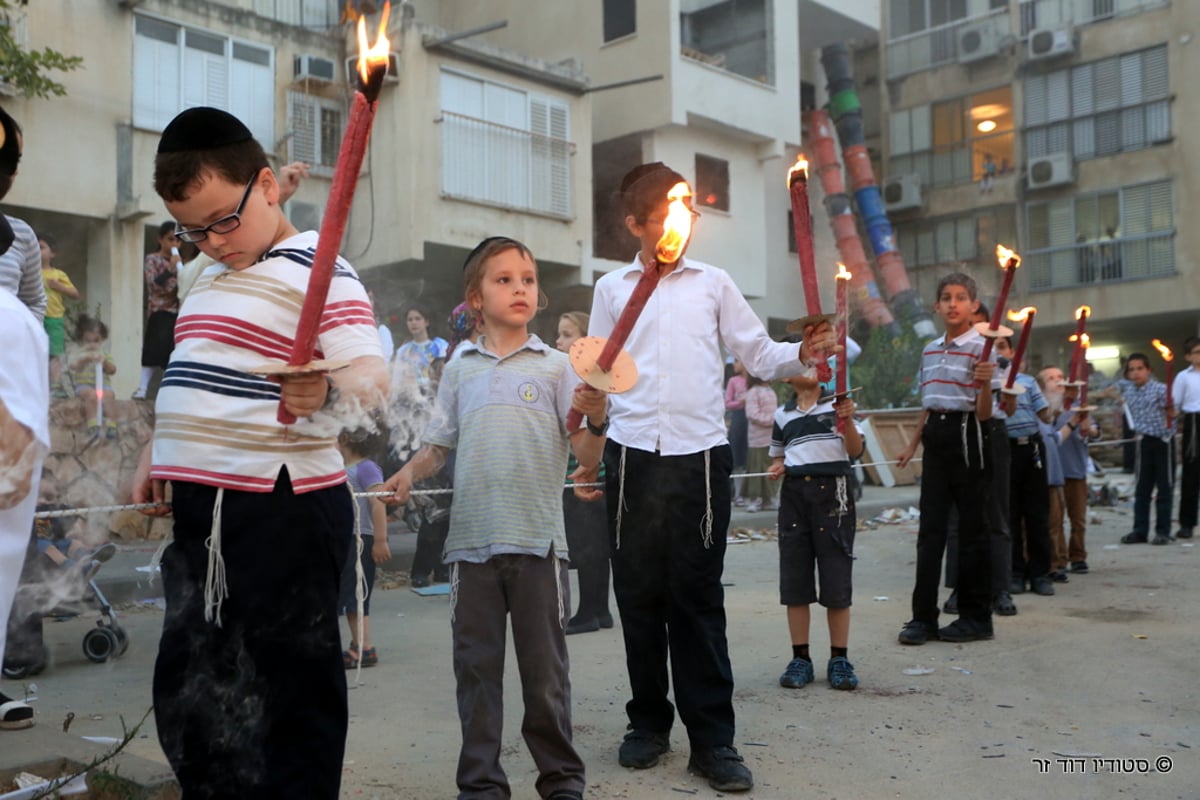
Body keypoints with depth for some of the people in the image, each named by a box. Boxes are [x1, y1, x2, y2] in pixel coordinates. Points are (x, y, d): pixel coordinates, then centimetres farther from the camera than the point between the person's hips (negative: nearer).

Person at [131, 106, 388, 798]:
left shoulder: (316, 269, -11)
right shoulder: (215, 274, 17)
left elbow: (373, 376, -22)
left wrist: (326, 391, -42)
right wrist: (159, 456, 22)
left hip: (283, 512, -9)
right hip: (201, 509, 9)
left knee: (291, 690, 1)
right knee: (187, 692, 17)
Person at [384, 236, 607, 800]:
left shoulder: (555, 366, 4)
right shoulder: (460, 369, 11)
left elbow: (586, 457, -1)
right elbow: (439, 444, 14)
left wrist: (596, 421, -22)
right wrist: (409, 473, -6)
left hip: (538, 540, -2)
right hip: (472, 539, 2)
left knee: (545, 670, 6)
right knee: (476, 667, 9)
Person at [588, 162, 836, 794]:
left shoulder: (712, 283, 11)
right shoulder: (611, 289, 12)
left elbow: (758, 354, 7)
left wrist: (802, 353, -11)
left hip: (700, 455, -1)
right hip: (633, 455, 1)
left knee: (698, 595, 0)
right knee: (638, 592, 6)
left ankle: (712, 737, 5)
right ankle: (649, 722, 21)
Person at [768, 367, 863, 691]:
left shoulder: (838, 404, 4)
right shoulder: (782, 415, 12)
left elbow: (856, 451, -1)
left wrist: (847, 421, -18)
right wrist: (777, 468, 2)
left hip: (832, 491, -3)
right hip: (794, 493, 3)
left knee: (836, 579, 0)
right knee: (794, 579, 4)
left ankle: (839, 659, 10)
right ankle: (800, 658, 13)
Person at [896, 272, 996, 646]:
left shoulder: (980, 348, -7)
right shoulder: (930, 350, 13)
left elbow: (984, 413, -13)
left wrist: (985, 384, -32)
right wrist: (912, 446, 22)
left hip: (966, 436, -6)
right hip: (935, 439, 6)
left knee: (972, 528, 2)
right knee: (930, 529, 5)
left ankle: (976, 617, 12)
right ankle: (923, 617, 8)